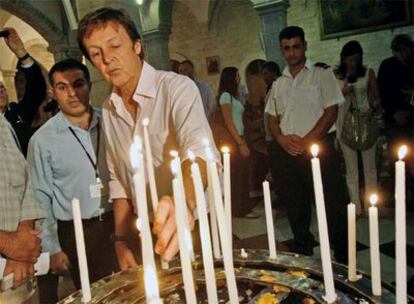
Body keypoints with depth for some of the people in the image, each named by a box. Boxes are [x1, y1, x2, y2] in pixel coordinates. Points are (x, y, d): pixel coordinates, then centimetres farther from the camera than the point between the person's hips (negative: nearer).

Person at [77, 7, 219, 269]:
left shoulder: (177, 87, -17)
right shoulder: (109, 111, 4)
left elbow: (199, 148, -35)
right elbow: (119, 180, 11)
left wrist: (185, 203, -54)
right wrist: (121, 240, 4)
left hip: (196, 225, -5)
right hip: (148, 233, 5)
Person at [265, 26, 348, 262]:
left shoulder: (321, 74, 2)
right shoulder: (279, 83, 16)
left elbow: (331, 112, -6)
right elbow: (273, 119, 15)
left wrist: (305, 141, -13)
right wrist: (282, 139, -5)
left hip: (317, 147, -4)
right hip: (286, 152, 5)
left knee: (332, 206, -4)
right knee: (296, 206, 12)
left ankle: (344, 259, 12)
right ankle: (303, 256, 28)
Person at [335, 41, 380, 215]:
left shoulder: (368, 73, 5)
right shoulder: (335, 76, 4)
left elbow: (376, 97, 7)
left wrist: (372, 108, -14)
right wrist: (343, 93, -11)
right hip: (345, 123, 0)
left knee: (369, 166, 3)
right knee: (351, 168, 5)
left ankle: (371, 206, 11)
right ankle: (356, 207, 11)